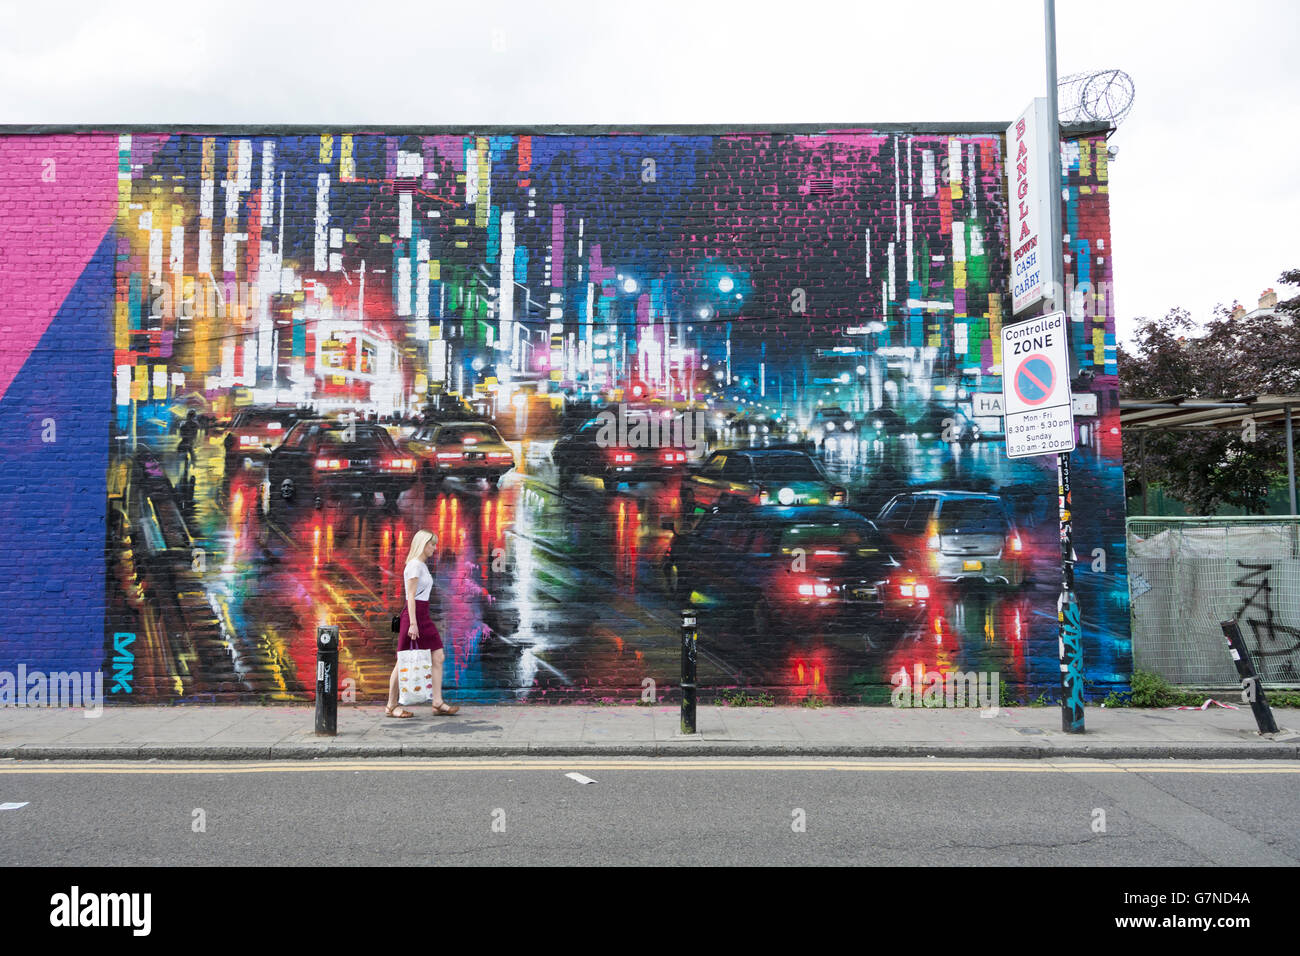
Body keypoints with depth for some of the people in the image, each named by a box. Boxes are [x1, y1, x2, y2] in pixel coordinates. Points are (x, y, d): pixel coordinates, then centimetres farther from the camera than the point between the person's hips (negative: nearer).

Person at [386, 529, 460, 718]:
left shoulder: (422, 566, 17)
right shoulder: (415, 565, -11)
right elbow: (411, 596, -16)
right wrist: (412, 623, -20)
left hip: (424, 616, 10)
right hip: (413, 613, -10)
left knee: (438, 657, 4)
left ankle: (438, 702, 6)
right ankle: (391, 706, 10)